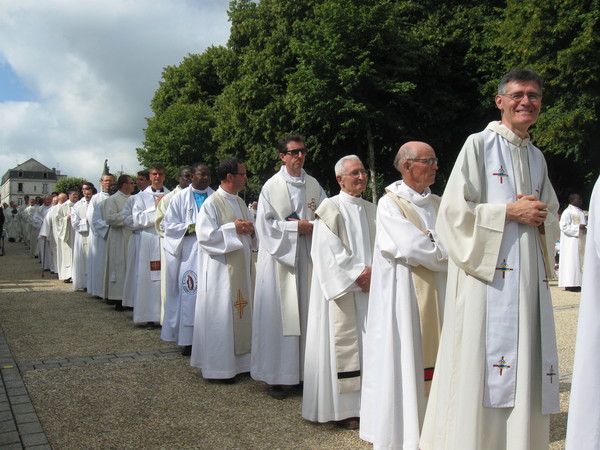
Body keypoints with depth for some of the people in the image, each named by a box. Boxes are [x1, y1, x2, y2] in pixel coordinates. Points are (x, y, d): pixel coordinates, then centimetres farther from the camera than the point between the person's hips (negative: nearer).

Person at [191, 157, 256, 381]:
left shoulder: (241, 203, 14)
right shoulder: (212, 203, -10)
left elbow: (251, 233, 21)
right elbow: (205, 236, -17)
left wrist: (250, 228, -3)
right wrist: (233, 228, -16)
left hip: (241, 268, 8)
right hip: (221, 268, -8)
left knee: (241, 312, 11)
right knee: (221, 316, -2)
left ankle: (239, 360, 22)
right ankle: (220, 367, 8)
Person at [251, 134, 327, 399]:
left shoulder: (313, 185, 10)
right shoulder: (271, 186, -2)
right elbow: (264, 223, -7)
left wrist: (308, 226, -10)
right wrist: (295, 227, -12)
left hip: (307, 257, 4)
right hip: (279, 256, -4)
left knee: (306, 313, 5)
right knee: (278, 315, -2)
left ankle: (306, 370, 14)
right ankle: (276, 377, 5)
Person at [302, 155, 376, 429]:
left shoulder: (371, 211, 14)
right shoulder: (330, 209, -4)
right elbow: (329, 252, -11)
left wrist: (373, 272, -10)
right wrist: (357, 275, -15)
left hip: (368, 286, 6)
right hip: (341, 289, -6)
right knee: (342, 342, -3)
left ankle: (364, 402, 15)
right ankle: (342, 408, 5)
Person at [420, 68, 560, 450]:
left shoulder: (537, 157, 18)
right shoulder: (479, 145, 0)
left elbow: (553, 216, 24)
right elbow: (455, 209, -8)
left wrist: (540, 218, 1)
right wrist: (509, 212, -13)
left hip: (529, 275, 6)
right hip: (488, 270, -6)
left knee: (525, 362, 7)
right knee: (480, 363, -6)